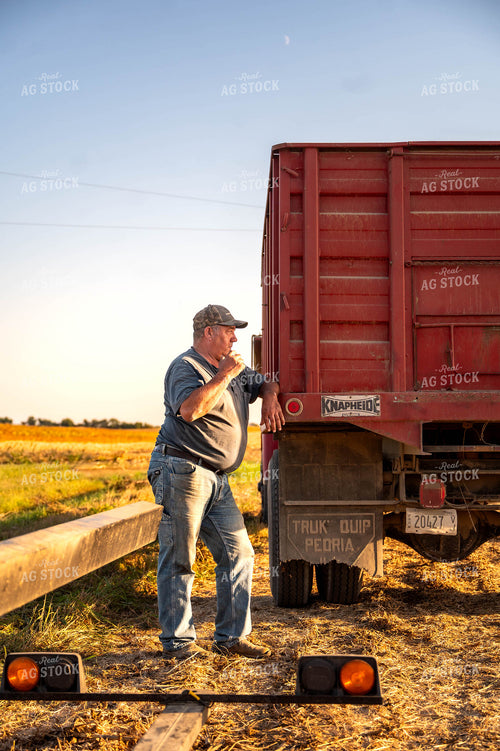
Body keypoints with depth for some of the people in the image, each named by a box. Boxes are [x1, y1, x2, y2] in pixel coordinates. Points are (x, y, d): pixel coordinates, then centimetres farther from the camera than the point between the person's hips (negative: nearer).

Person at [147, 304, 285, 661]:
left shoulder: (236, 371, 20)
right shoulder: (185, 367, -8)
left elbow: (266, 383, 36)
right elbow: (190, 408, -26)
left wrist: (270, 397, 12)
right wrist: (224, 375, -19)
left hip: (216, 479, 9)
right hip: (183, 471, -9)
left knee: (238, 553, 6)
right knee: (179, 560, -3)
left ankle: (231, 636, 14)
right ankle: (177, 642, 4)